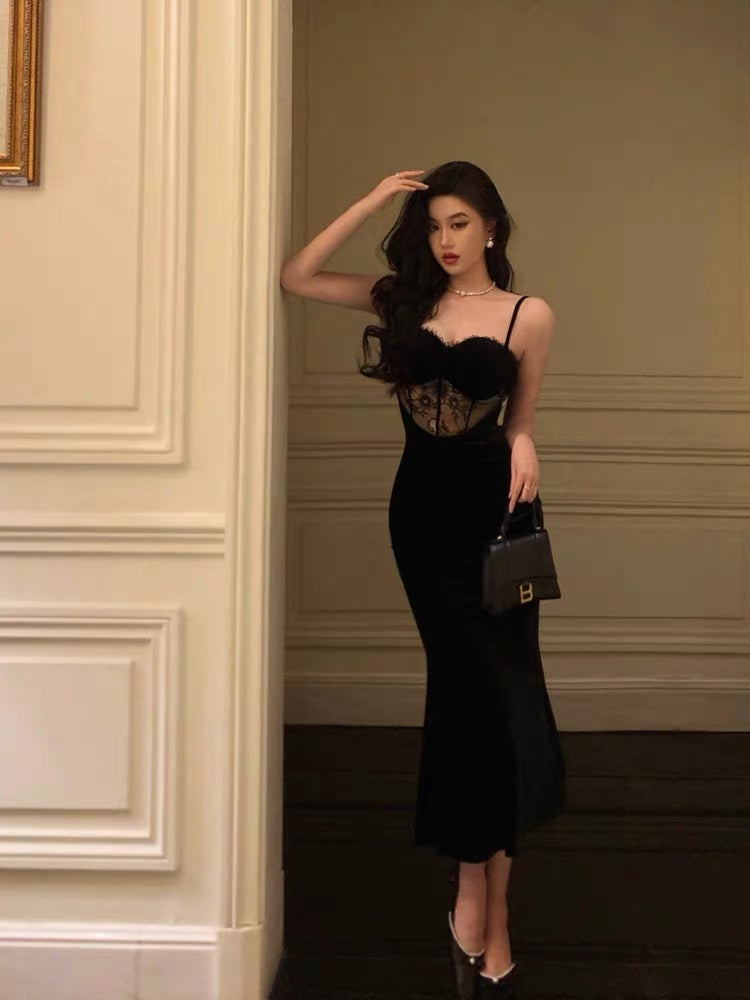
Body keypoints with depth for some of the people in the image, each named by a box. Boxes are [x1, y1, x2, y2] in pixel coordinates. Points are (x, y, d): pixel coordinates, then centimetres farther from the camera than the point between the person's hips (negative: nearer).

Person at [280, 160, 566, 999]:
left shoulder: (528, 316, 2)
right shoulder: (404, 299, 8)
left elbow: (519, 421, 8)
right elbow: (297, 278, 3)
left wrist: (522, 447, -15)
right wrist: (372, 202, -1)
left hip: (492, 509, -2)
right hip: (421, 507, 2)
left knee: (480, 687, -2)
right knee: (470, 686, 4)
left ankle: (477, 895, 9)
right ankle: (484, 908, 15)